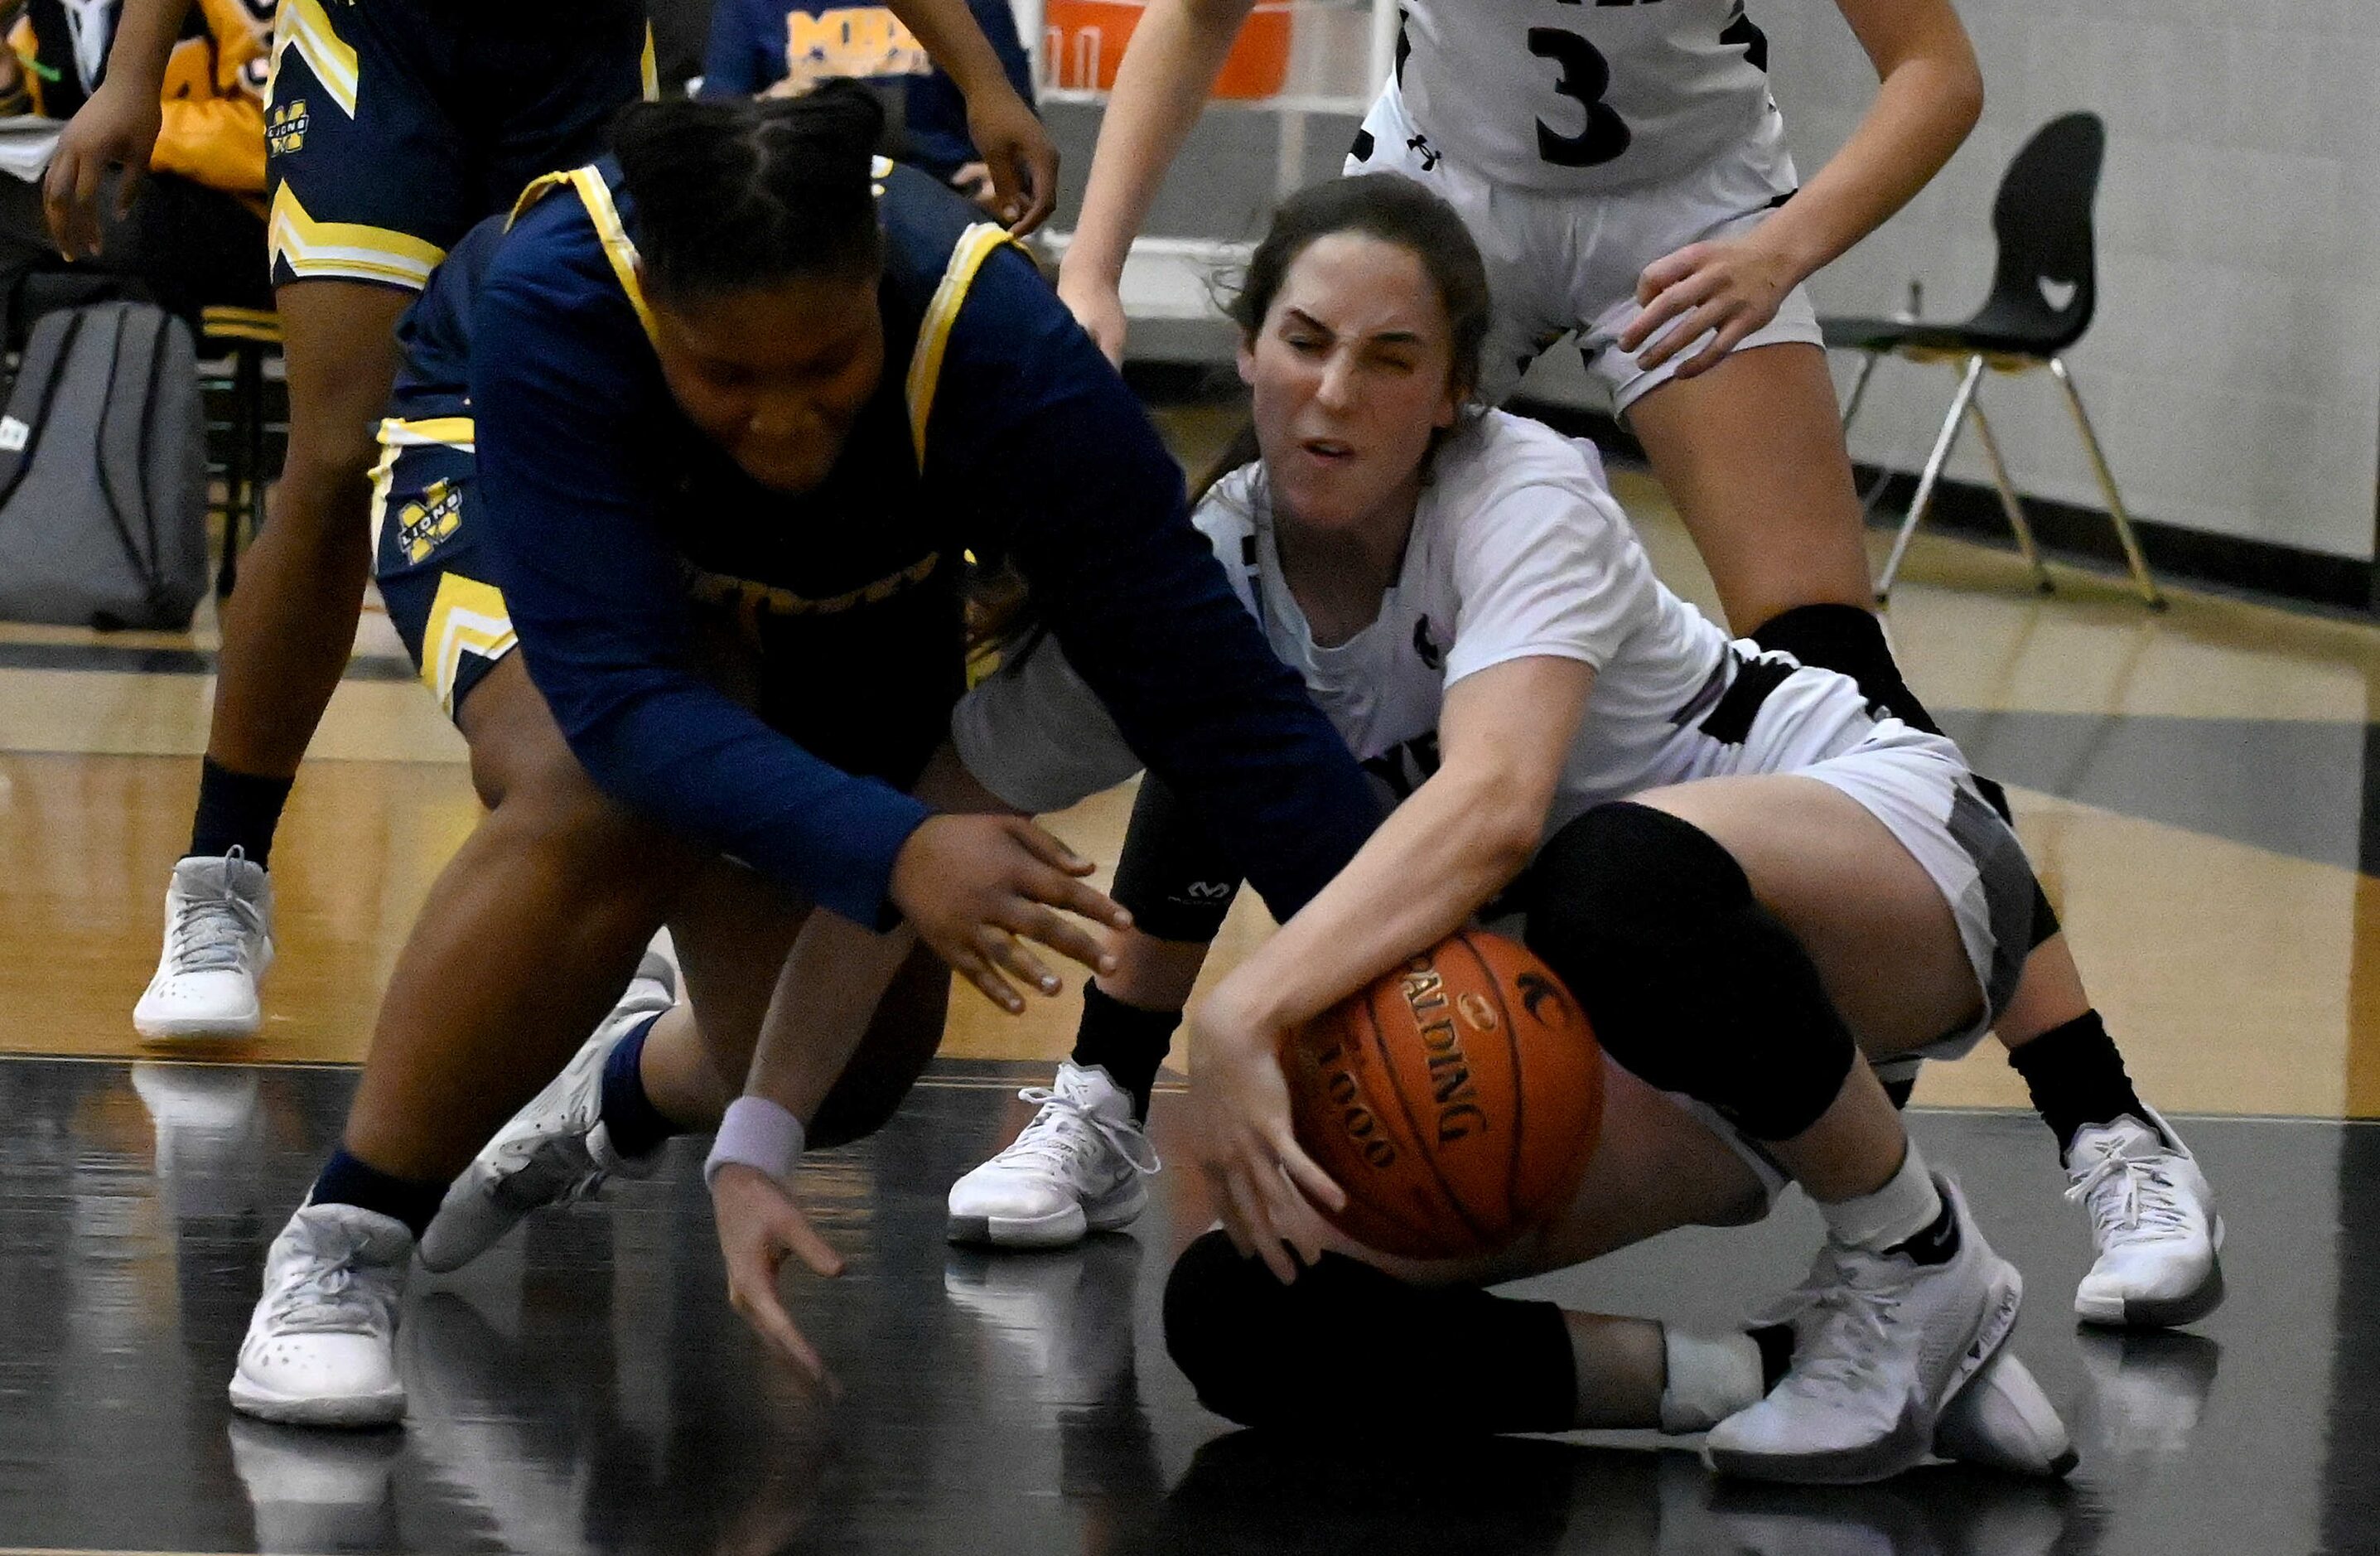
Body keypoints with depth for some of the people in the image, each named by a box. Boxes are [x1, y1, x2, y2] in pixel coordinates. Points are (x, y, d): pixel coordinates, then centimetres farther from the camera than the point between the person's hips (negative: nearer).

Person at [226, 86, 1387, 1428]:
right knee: (605, 807, -35)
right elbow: (620, 690, -46)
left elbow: (1211, 687, -35)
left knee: (848, 1072, 5)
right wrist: (896, 851, -60)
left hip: (853, 589, 3)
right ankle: (344, 1244, -19)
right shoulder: (549, 299, -42)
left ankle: (634, 1075, 41)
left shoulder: (996, 345, -39)